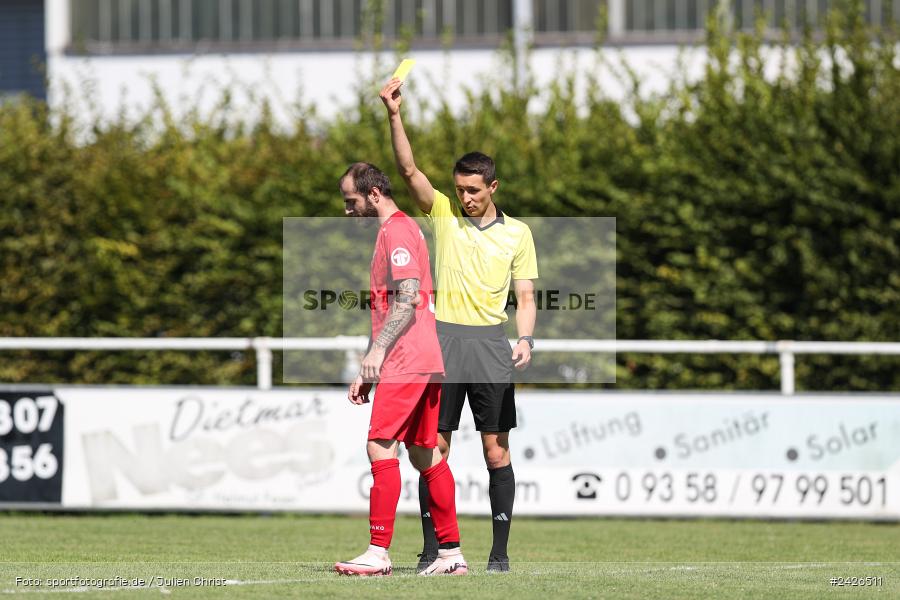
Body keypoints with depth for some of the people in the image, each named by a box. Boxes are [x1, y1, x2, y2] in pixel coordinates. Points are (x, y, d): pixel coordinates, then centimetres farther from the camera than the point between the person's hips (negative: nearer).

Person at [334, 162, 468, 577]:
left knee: (381, 447, -14)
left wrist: (378, 350, -26)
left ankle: (378, 554, -19)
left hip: (407, 362, -11)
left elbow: (409, 298, -20)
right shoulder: (392, 232, 23)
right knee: (425, 455, 12)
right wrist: (367, 372, 24)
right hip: (425, 363, 11)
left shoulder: (397, 231, -9)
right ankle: (451, 554, 14)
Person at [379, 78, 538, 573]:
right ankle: (432, 549, 3)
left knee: (496, 450, -1)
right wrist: (394, 115, -17)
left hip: (491, 345, 0)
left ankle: (500, 551, 3)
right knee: (436, 448, -1)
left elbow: (525, 296, 8)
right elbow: (409, 170, -5)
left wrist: (525, 340, -9)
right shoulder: (443, 215, 7)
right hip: (443, 342, 0)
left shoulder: (517, 233, 7)